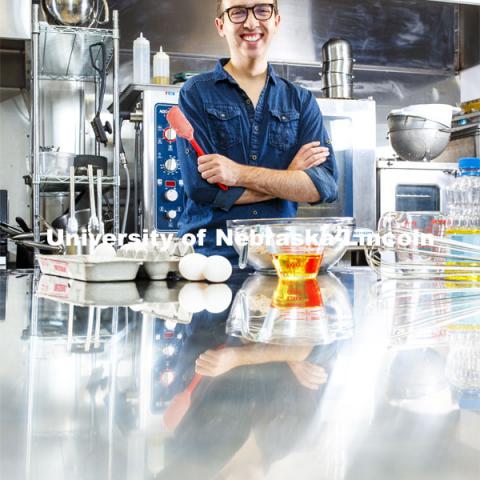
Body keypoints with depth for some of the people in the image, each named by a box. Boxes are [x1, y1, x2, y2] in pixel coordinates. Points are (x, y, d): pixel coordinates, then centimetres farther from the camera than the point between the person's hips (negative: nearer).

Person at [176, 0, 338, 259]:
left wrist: (239, 174, -12)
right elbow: (201, 186, -7)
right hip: (210, 255, -2)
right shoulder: (196, 93, 5)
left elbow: (325, 184, -2)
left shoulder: (301, 101, 12)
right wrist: (289, 178, -3)